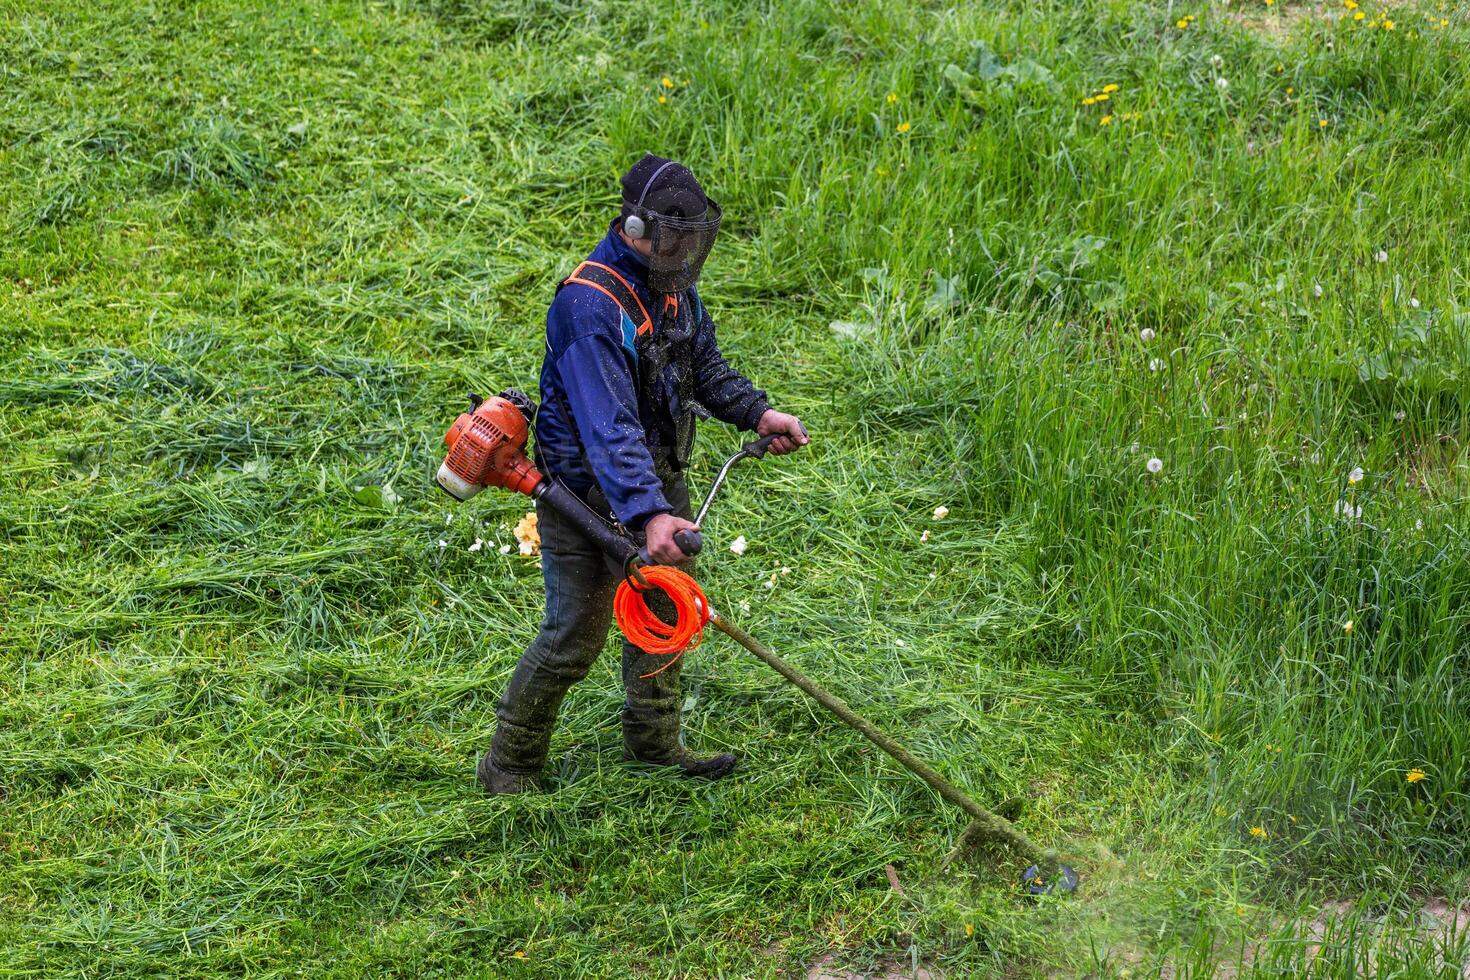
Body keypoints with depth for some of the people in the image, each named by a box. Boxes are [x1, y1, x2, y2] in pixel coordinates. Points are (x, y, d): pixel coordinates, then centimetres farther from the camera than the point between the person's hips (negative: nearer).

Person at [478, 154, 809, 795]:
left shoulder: (673, 285, 0)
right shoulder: (589, 306, -29)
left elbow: (705, 367, 18)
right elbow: (609, 427, -37)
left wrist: (757, 412, 1)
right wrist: (648, 515, -46)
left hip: (657, 480, 9)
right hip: (588, 496, -8)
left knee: (661, 617, 18)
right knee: (574, 639, -3)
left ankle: (654, 746, 35)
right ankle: (509, 767, 13)